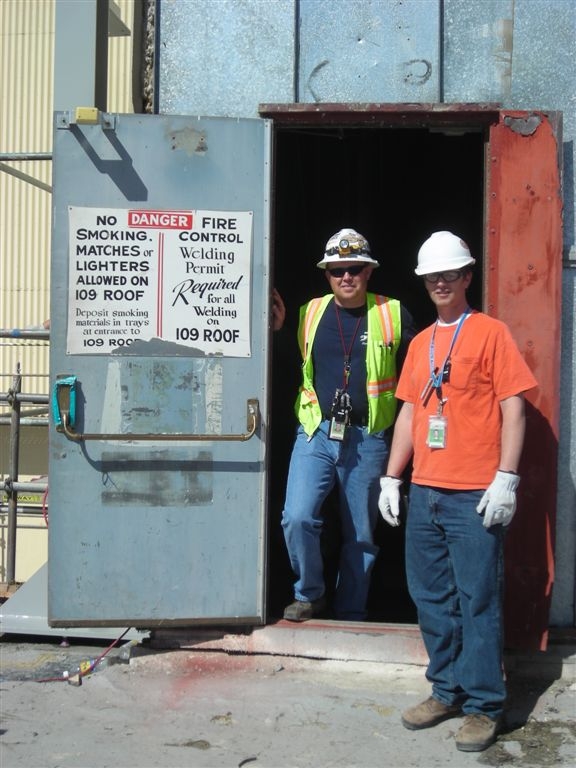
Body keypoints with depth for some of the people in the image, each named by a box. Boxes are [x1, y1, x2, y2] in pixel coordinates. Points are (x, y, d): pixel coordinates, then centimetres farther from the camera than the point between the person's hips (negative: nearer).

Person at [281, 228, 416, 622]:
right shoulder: (308, 313, 8)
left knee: (361, 534, 8)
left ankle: (350, 615, 24)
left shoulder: (394, 315, 2)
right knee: (298, 518, -14)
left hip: (368, 438, -1)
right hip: (316, 432, 1)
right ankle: (309, 594, 11)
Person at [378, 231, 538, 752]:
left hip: (475, 496, -6)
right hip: (424, 493, 6)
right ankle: (447, 691, 25)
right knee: (431, 597, 11)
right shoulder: (420, 344, 16)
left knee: (478, 600, -1)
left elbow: (513, 407, -6)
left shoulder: (490, 333, -1)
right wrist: (392, 478, 13)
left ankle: (483, 706, 10)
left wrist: (506, 479, -14)